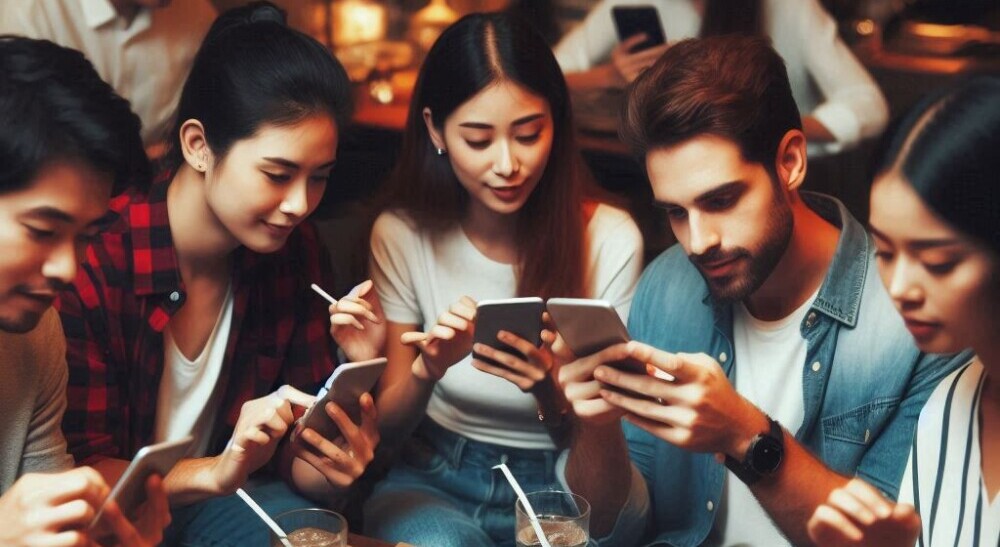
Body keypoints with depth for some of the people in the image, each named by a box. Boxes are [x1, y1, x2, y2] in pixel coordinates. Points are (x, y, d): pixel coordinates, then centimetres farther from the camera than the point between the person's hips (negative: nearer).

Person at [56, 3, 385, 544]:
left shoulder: (297, 252, -6)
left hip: (217, 495, 4)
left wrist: (334, 465, -26)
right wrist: (214, 471, -35)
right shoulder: (92, 257, -23)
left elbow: (295, 455, -2)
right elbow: (78, 475, -18)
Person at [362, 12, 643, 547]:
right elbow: (386, 426, 0)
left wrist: (551, 389, -26)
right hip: (434, 479, -1)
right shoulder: (401, 235, -5)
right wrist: (427, 369, -22)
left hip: (556, 487, 1)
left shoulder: (611, 239, -9)